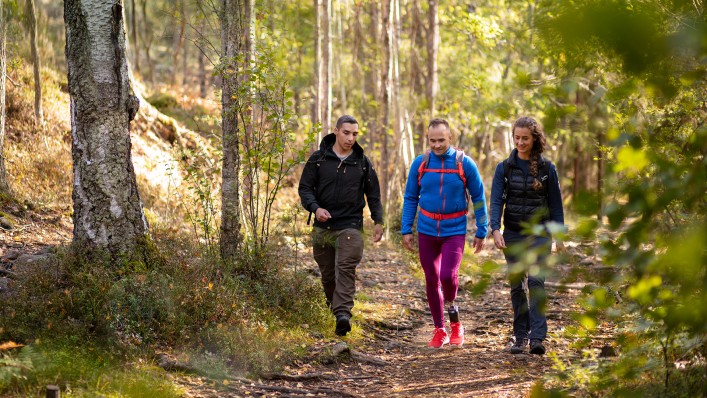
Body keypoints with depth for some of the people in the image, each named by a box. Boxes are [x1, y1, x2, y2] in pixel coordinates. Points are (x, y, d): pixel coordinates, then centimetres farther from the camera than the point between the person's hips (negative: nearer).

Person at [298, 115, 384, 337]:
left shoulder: (362, 163, 8)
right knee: (327, 274, 9)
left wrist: (378, 221, 9)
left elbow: (373, 194, 16)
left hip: (350, 227, -1)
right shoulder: (318, 159, 3)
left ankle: (343, 313, -27)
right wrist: (315, 208, -16)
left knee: (345, 269, -17)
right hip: (323, 226, 1)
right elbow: (305, 188, 2)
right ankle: (333, 306, 29)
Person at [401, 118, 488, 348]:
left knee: (448, 276, -18)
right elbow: (410, 198, 8)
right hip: (427, 230, 3)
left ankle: (454, 322, 9)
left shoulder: (464, 163, -5)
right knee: (431, 280, 7)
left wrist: (481, 232, 2)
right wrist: (406, 230, 3)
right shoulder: (420, 164, 1)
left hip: (455, 230, -3)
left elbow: (478, 198, 2)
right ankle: (440, 330, 20)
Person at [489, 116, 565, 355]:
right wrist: (495, 229, -19)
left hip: (539, 234, -2)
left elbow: (555, 204, 6)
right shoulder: (504, 168, 2)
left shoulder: (547, 168, 1)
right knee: (517, 286, 5)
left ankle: (537, 338, -20)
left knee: (536, 280, -15)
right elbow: (496, 201, -4)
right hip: (513, 235, 2)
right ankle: (521, 336, 13)